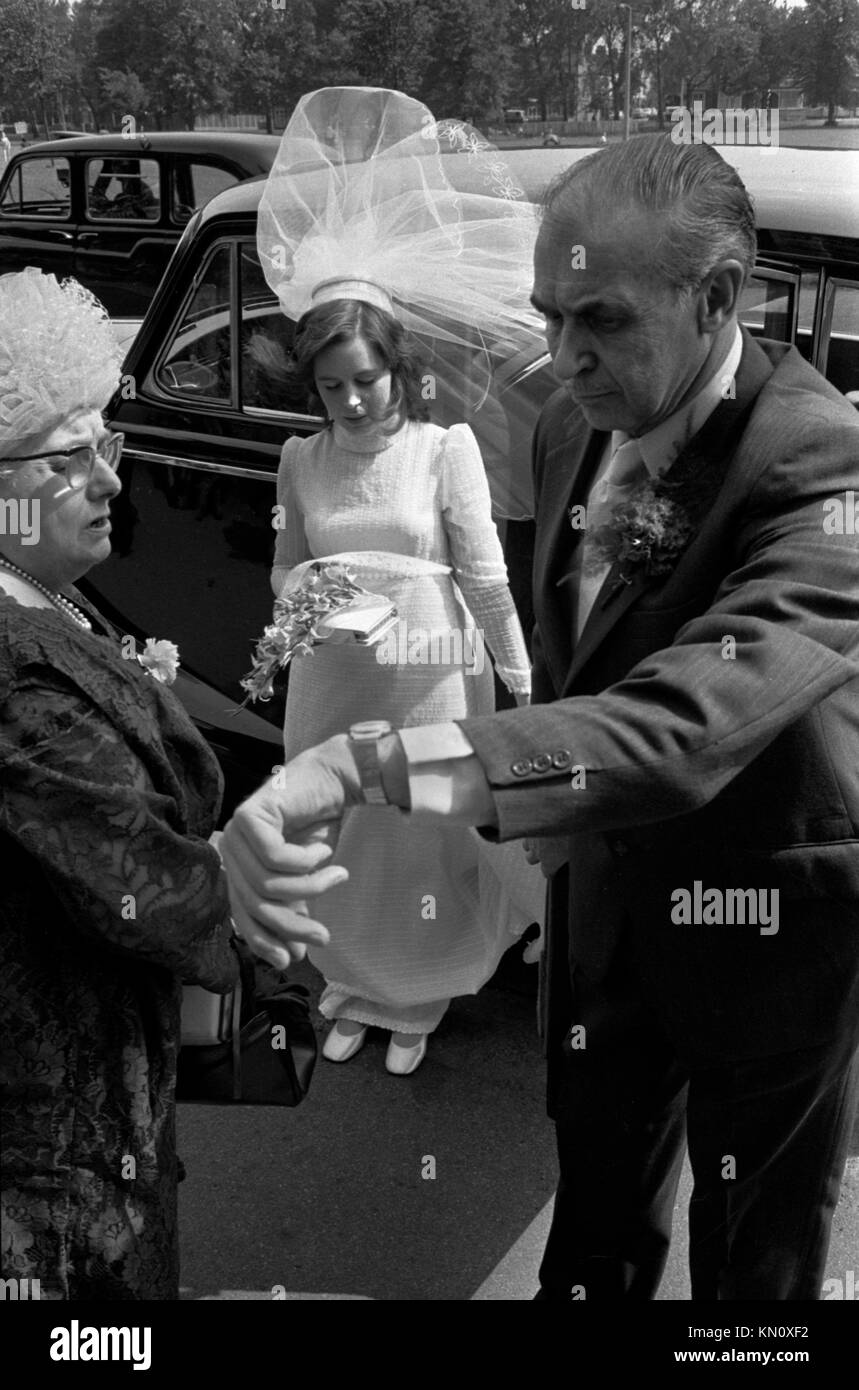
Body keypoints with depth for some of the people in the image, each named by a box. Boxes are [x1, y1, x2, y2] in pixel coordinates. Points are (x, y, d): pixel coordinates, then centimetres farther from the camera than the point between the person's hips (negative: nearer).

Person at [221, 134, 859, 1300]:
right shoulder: (572, 425, -7)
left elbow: (675, 729, -45)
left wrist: (358, 767, -54)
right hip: (604, 886, 6)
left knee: (754, 1253, 19)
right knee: (598, 1216, 26)